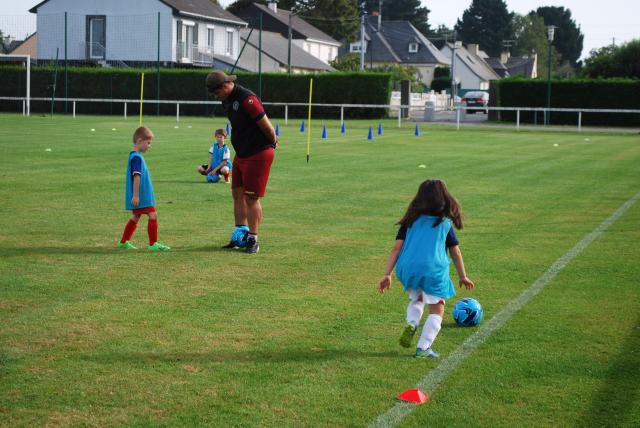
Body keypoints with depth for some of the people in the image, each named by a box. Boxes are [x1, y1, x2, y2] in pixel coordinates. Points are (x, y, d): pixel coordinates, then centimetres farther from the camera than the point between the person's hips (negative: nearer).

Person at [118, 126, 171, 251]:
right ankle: (153, 244, -4)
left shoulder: (134, 156, 13)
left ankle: (124, 242, 25)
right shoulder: (137, 158, -18)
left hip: (141, 195, 10)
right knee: (153, 215, -8)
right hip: (141, 196, -10)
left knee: (136, 216, 17)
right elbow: (136, 177, -22)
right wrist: (136, 195, -24)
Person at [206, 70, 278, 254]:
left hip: (258, 154, -9)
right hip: (240, 154, 9)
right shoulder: (227, 100, 8)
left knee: (251, 198, -4)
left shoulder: (247, 99, -23)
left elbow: (266, 125, -20)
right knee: (237, 194, 11)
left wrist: (273, 142, -2)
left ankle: (253, 240, 4)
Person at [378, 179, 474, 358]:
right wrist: (463, 277, 29)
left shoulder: (410, 221, 15)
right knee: (437, 309, 13)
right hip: (433, 269, -3)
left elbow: (397, 248, 8)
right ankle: (423, 348, 3)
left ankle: (411, 324, 2)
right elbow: (455, 253, 17)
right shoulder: (446, 223, 12)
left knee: (416, 298, 30)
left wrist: (387, 275, 7)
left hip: (407, 268, 3)